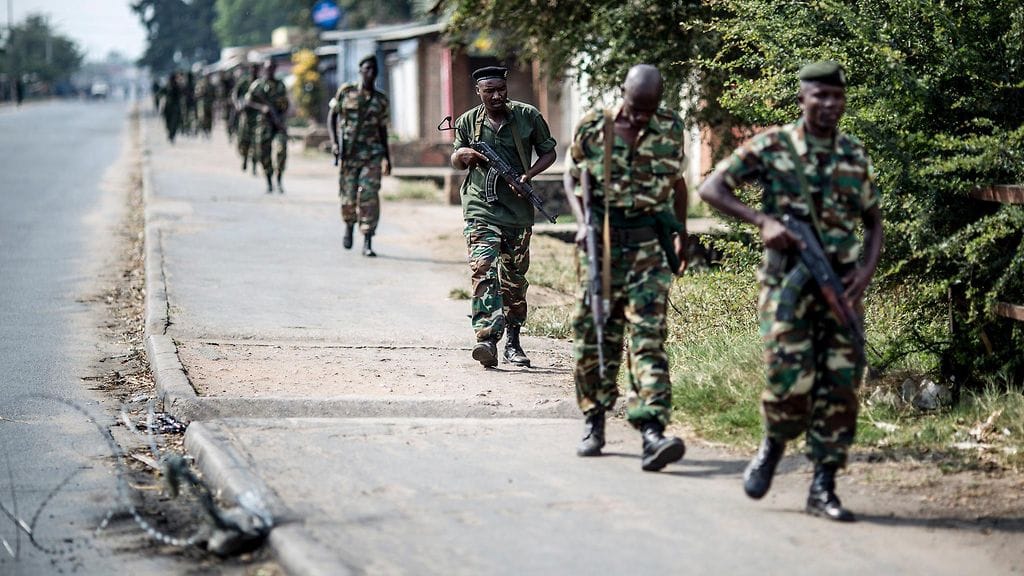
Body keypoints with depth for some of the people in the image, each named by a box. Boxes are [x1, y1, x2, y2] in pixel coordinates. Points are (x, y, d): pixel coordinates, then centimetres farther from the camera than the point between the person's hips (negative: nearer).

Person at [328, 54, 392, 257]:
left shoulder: (381, 100, 7)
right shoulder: (346, 92, 2)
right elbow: (332, 116, 7)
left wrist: (387, 158, 13)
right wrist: (334, 142, -5)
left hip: (372, 154, 0)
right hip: (348, 154, 0)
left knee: (369, 196, -11)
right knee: (348, 198, 4)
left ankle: (367, 243, -10)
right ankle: (349, 226, 36)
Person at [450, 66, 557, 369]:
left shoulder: (528, 116, 1)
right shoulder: (467, 122, 5)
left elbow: (548, 152, 10)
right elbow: (456, 162, 17)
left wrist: (529, 174, -9)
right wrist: (462, 155, -8)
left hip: (517, 208, 1)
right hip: (480, 208, -1)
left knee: (514, 278, 10)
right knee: (483, 269, -18)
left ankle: (513, 341, 23)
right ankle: (487, 339, -27)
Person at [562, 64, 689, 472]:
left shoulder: (670, 128, 2)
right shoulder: (592, 127, -2)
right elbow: (572, 178, 9)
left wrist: (681, 233, 10)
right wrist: (583, 223, -6)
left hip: (650, 243, 0)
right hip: (603, 242, 1)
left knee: (648, 335, -11)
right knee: (594, 335, 6)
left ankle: (652, 431, -20)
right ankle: (594, 422, 22)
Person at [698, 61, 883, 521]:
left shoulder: (855, 156, 11)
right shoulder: (771, 146, -1)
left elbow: (873, 221, 19)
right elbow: (711, 188, -2)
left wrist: (866, 270, 1)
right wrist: (763, 222, -14)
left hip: (841, 285, 4)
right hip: (787, 280, -4)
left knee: (840, 384, -1)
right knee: (792, 380, -13)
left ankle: (823, 487, 7)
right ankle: (774, 445, 19)